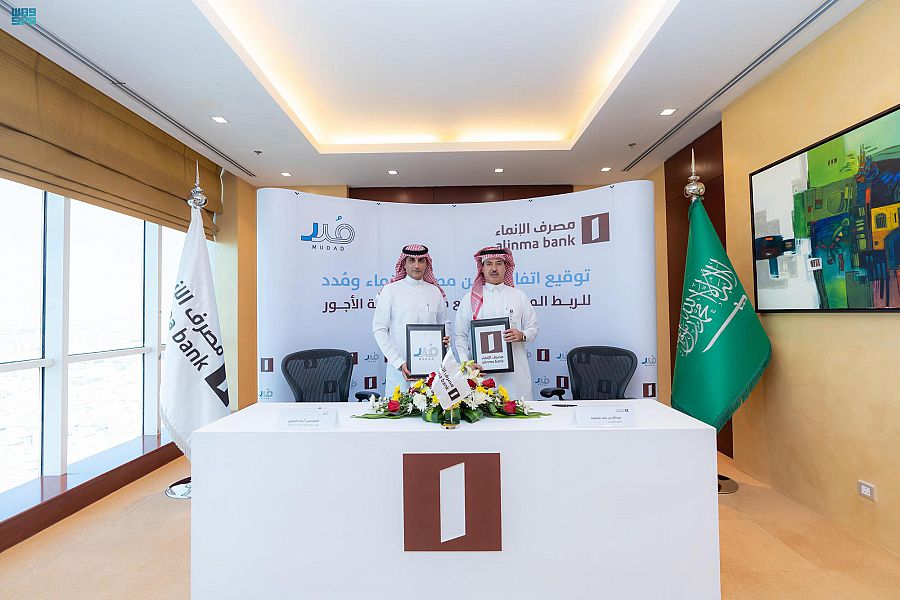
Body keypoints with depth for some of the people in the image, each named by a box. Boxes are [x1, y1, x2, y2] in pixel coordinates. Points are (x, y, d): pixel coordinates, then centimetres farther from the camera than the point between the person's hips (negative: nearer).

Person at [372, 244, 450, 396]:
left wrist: (445, 339, 0)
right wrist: (399, 363, -12)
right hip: (400, 367, -2)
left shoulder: (435, 291, 10)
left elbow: (444, 322, 23)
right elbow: (379, 329, -4)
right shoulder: (391, 290, 0)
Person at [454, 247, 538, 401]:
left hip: (514, 370, 1)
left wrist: (522, 335, -9)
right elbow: (460, 336, 7)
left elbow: (533, 329, 13)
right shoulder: (470, 298, 8)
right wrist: (467, 364, -4)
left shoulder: (519, 296, 12)